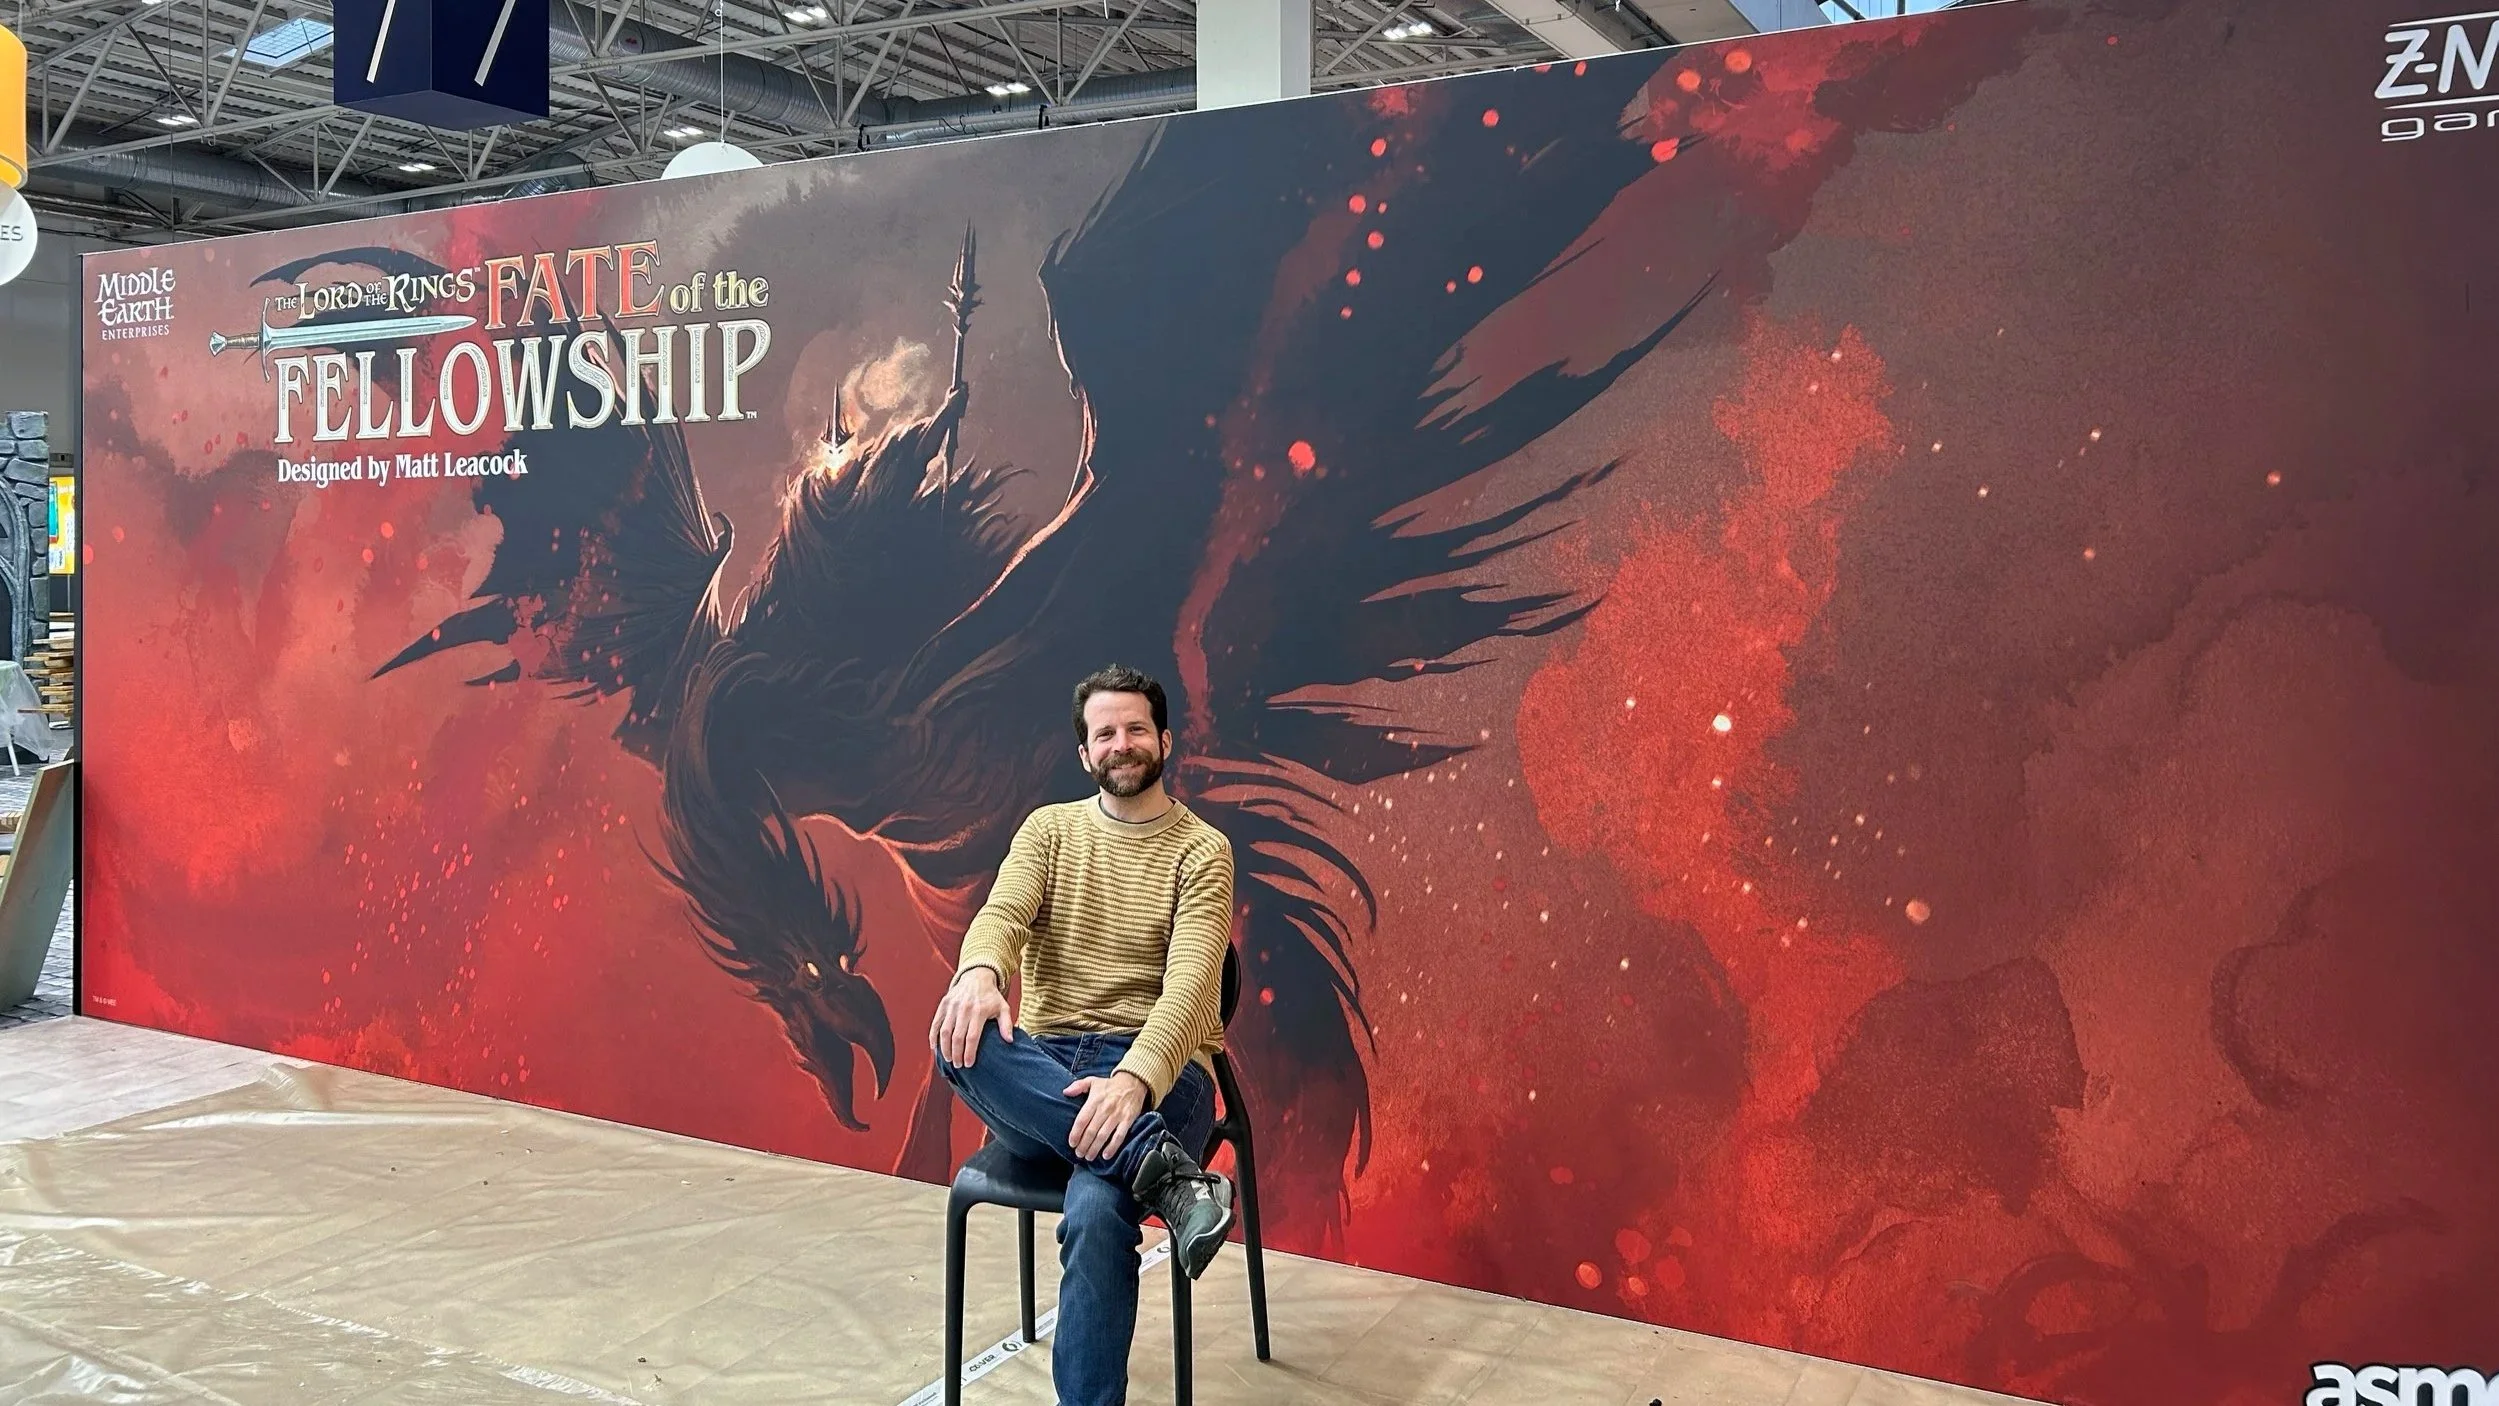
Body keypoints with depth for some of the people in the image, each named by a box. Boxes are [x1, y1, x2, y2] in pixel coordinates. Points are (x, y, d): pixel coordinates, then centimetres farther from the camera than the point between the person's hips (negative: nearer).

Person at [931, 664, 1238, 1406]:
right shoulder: (1048, 828, 12)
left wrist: (1134, 1078, -34)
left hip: (1157, 1071, -3)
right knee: (958, 1035, -33)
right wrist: (979, 972, -35)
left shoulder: (1202, 850, 1)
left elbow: (1189, 981, -14)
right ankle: (1159, 1167, -38)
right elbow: (1002, 913, -8)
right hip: (1044, 1074, 4)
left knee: (1097, 1211, -36)